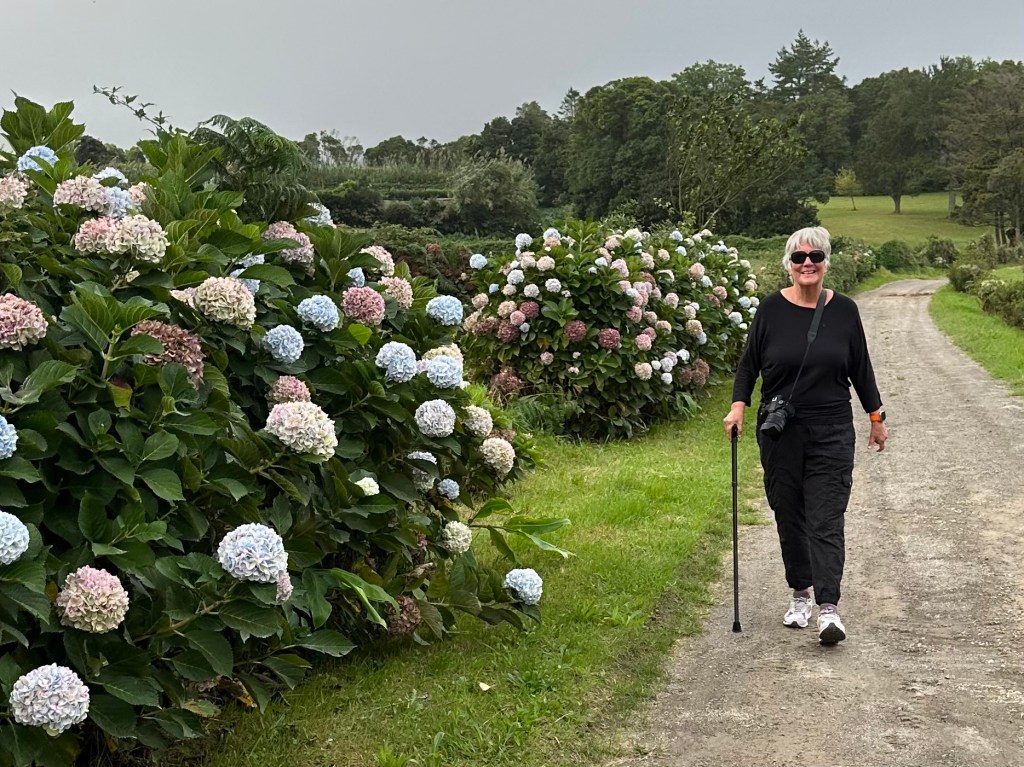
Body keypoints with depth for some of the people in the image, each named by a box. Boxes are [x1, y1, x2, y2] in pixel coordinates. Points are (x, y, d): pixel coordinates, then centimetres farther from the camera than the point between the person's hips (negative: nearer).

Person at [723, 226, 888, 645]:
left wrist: (876, 417, 14)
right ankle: (800, 595, 25)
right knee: (789, 516, 9)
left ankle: (829, 609, -11)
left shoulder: (843, 310, 2)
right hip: (779, 433, 1)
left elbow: (860, 368, 10)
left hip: (831, 433, -1)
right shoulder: (772, 308, -1)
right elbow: (749, 363, 5)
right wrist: (738, 405, -8)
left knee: (826, 520, -8)